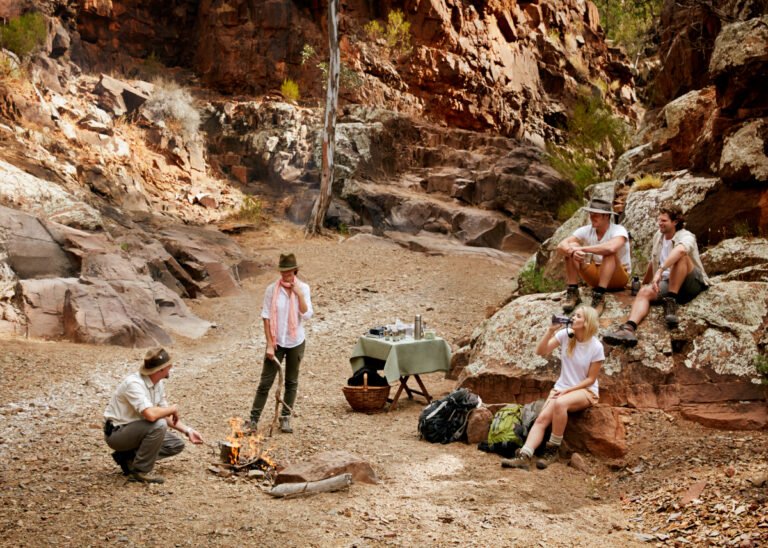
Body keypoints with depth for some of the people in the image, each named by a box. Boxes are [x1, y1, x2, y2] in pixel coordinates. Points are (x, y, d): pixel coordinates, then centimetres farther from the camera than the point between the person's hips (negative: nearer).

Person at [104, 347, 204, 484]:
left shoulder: (159, 383, 1)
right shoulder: (134, 384, -28)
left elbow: (165, 415, 11)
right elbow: (151, 414, -40)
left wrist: (187, 430, 0)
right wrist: (173, 409, -22)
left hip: (134, 431, 9)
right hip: (116, 433, -9)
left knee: (176, 445, 3)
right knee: (158, 425, -31)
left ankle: (129, 457, 8)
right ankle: (140, 471, -16)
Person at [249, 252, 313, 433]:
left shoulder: (303, 288, -5)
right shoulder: (272, 289, -8)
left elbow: (307, 315, -13)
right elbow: (266, 318, -7)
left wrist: (299, 294, -22)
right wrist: (269, 344, -10)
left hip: (295, 342, 2)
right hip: (276, 342, -2)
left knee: (292, 382, 11)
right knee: (266, 381, 0)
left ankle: (285, 418, 23)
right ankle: (254, 419, 6)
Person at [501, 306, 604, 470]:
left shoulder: (596, 347, -12)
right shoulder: (565, 334, -2)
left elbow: (590, 379, -9)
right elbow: (541, 351, -6)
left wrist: (567, 390, -17)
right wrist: (551, 330, -16)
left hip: (585, 390, -4)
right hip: (561, 387, 4)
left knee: (560, 403, -37)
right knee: (542, 418, -22)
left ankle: (553, 449, -23)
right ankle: (524, 456, -35)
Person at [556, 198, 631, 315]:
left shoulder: (618, 230, -19)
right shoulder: (586, 231, -6)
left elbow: (611, 248, -43)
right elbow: (561, 246, -18)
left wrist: (582, 249, -36)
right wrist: (572, 251, -41)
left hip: (618, 278, -4)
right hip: (595, 277, 4)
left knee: (609, 252, -34)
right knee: (572, 247, -17)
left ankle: (599, 297, -37)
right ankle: (572, 294, -19)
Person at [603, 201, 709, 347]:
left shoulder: (686, 237, -10)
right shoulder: (658, 237, 14)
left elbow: (680, 249, -36)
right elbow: (653, 262, 28)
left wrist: (660, 271, -45)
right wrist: (644, 283, 37)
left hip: (692, 284, -5)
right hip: (667, 282, 5)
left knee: (681, 256, -33)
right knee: (644, 292, -26)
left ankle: (671, 303, -33)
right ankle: (629, 328, -52)